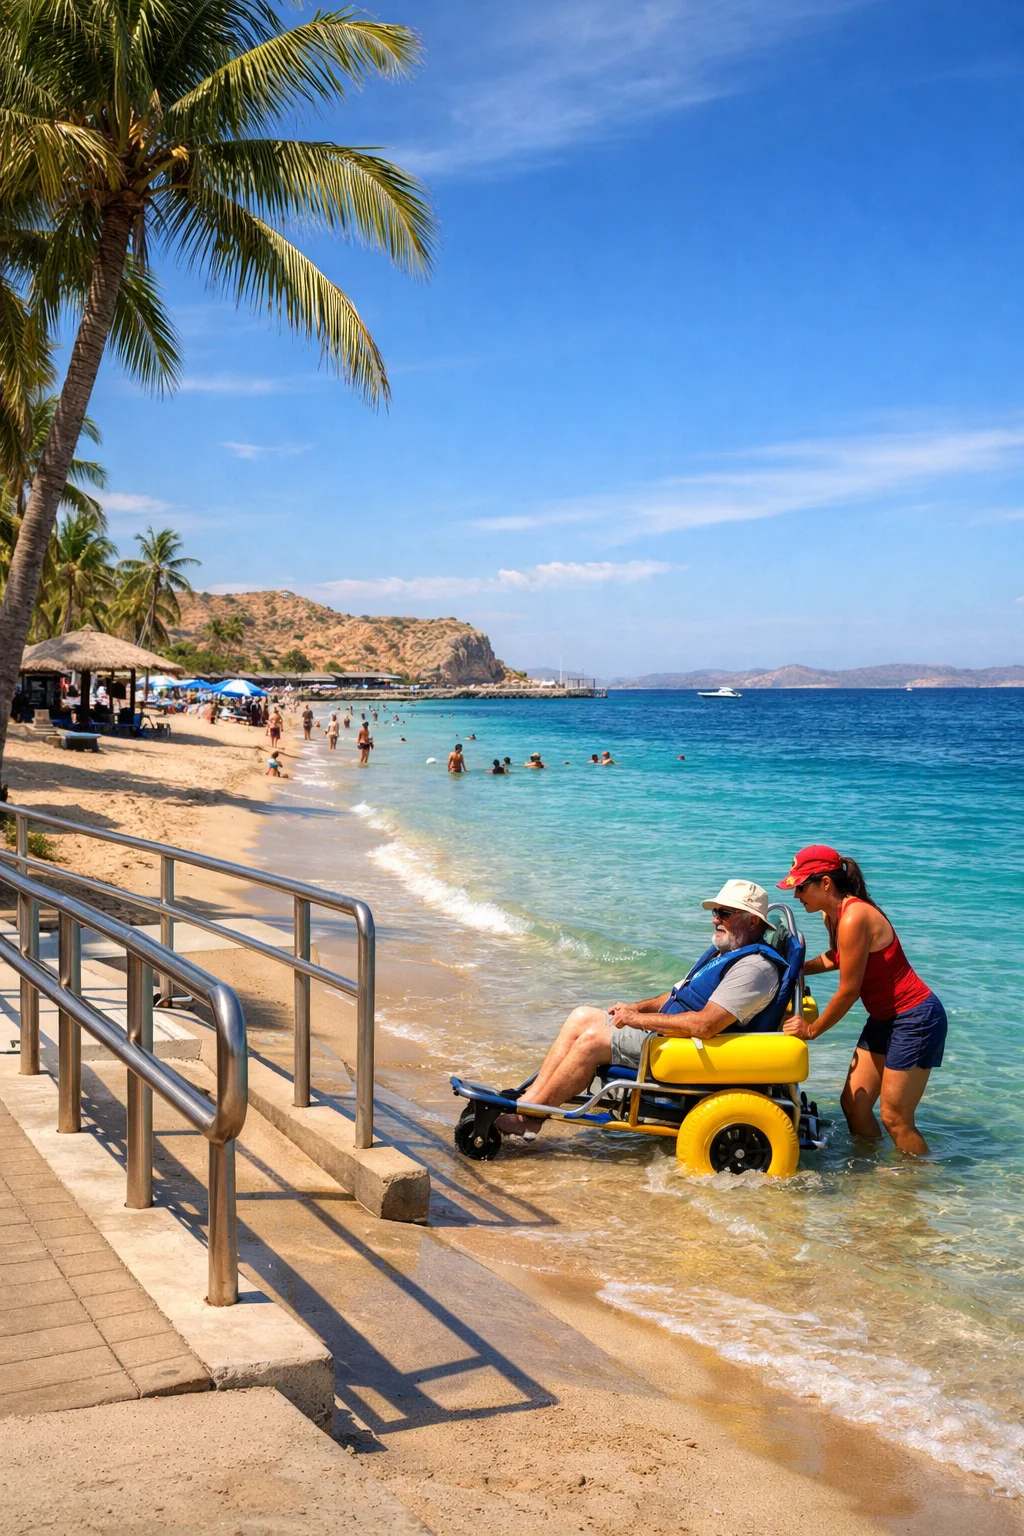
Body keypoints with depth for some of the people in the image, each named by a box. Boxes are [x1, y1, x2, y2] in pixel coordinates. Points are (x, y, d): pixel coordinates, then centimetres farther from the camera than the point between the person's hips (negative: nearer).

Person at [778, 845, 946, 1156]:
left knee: (894, 1118, -3)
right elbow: (835, 957, 25)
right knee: (853, 1103, 11)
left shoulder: (853, 918, -26)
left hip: (915, 1019, -10)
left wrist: (812, 1030, -9)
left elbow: (848, 992, -21)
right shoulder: (832, 915, 3)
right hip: (884, 1018, 10)